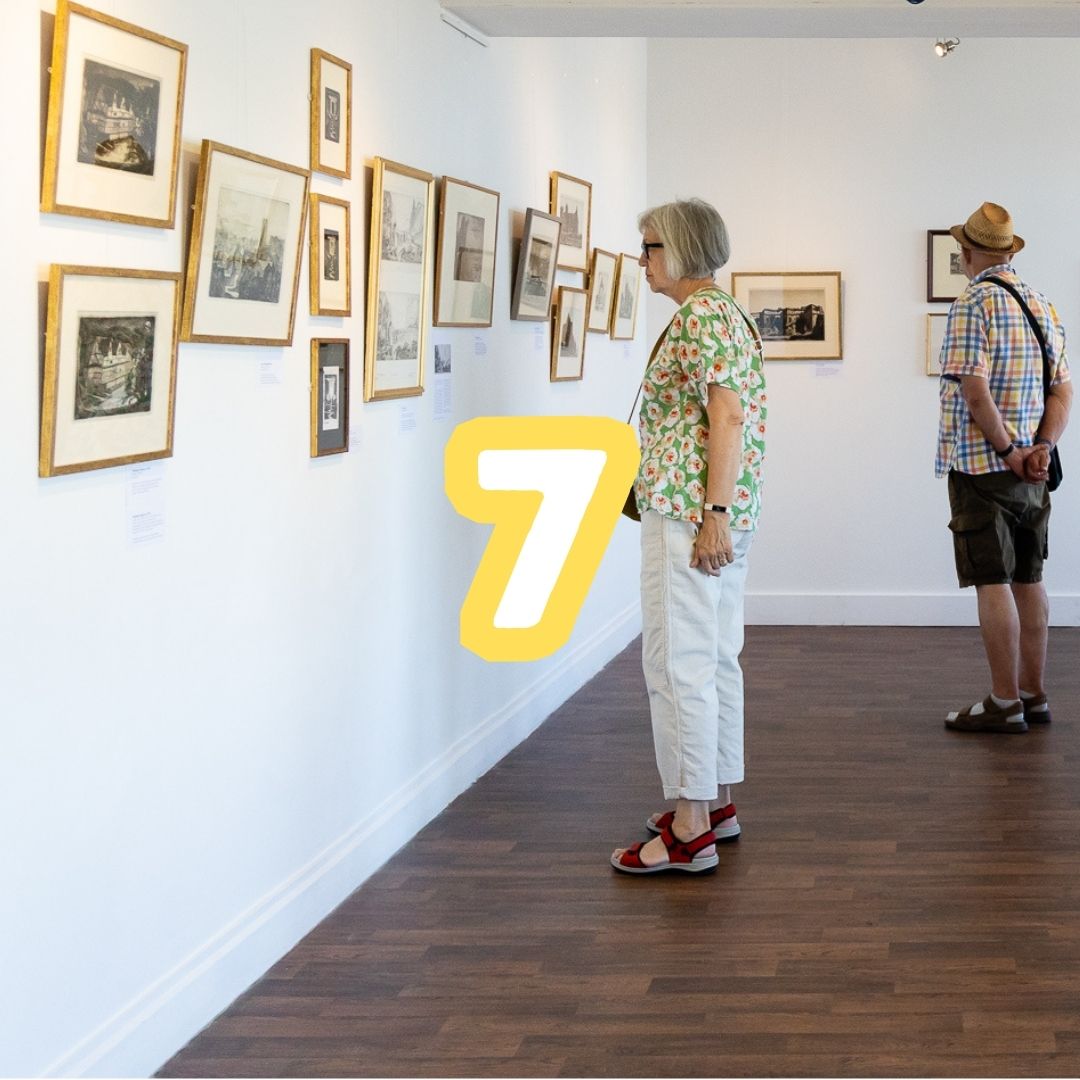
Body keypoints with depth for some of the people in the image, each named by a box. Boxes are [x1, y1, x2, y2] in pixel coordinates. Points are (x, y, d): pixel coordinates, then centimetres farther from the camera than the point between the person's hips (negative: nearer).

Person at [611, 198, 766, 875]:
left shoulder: (701, 314, -13)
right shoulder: (728, 313, 17)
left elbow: (727, 414, -22)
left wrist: (713, 513, -24)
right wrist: (718, 513, 20)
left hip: (687, 513, -11)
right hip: (724, 513, 11)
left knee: (678, 664, -7)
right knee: (716, 659, 15)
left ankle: (691, 830, -4)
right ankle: (717, 802, 23)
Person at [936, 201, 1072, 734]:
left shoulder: (973, 305, -12)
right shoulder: (1043, 305, 12)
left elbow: (975, 392, -21)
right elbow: (1063, 390, 8)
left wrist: (1009, 452, -14)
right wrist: (1041, 448, -4)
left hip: (981, 466, -7)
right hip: (1030, 472, 7)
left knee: (992, 583, -5)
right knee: (1028, 579, 12)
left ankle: (1004, 703, -3)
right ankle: (1033, 694, 17)